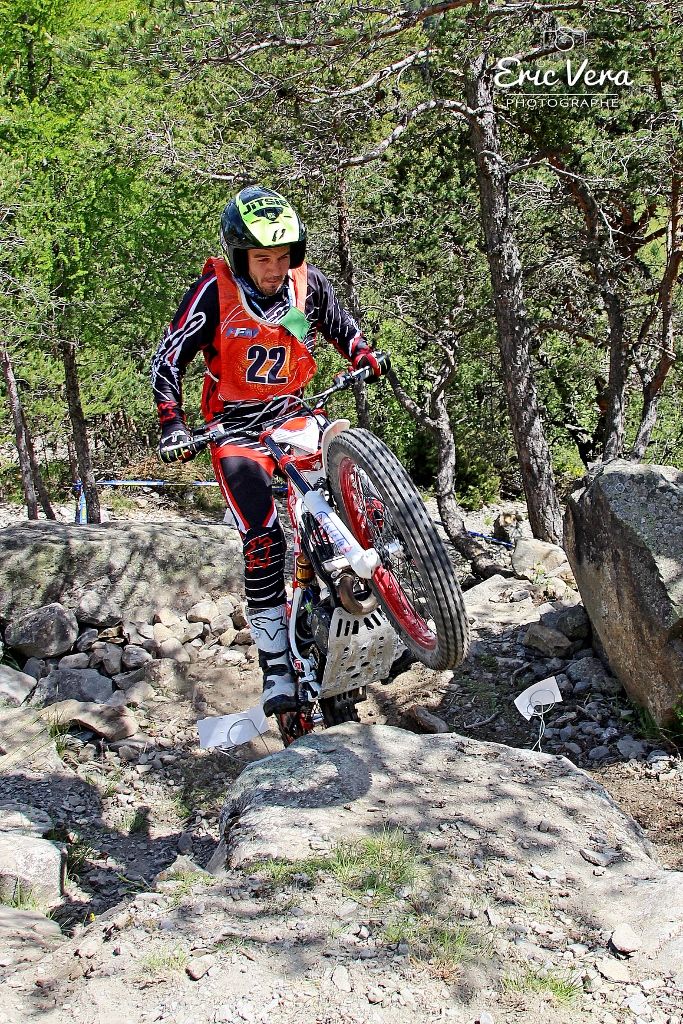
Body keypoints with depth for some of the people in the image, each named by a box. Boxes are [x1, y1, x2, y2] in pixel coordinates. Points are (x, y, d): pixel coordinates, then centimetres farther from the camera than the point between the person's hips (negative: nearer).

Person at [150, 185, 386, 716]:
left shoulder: (309, 283, -4)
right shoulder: (215, 292, -14)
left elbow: (342, 327, 15)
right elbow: (169, 359, -8)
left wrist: (366, 358, -5)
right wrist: (172, 425, -18)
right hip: (237, 428, -4)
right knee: (263, 541, -18)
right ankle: (276, 664, -10)